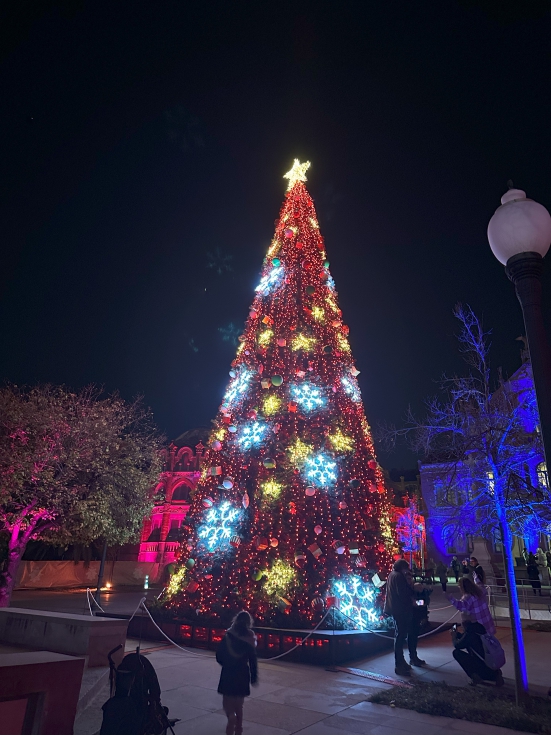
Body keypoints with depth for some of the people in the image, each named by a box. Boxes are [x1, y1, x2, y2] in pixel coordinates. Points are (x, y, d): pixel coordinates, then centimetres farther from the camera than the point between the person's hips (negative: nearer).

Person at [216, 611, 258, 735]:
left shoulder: (228, 636, -10)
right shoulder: (250, 639, -10)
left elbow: (219, 656, -4)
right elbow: (252, 661, -8)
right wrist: (254, 677, 5)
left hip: (228, 673, -1)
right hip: (243, 674, 1)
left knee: (227, 702, 11)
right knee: (239, 705, 20)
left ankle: (231, 715, -18)